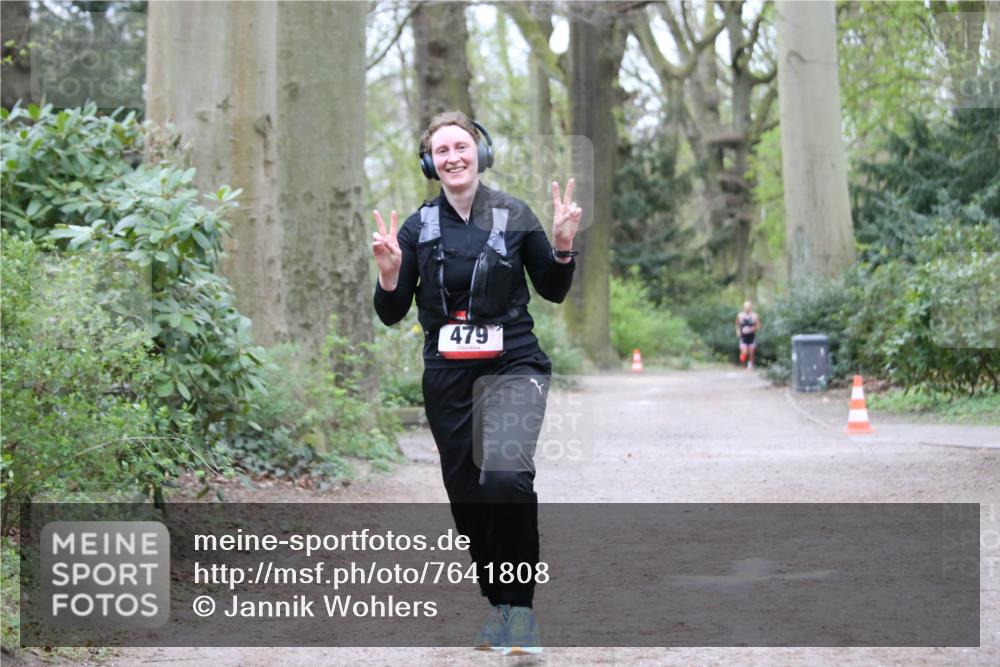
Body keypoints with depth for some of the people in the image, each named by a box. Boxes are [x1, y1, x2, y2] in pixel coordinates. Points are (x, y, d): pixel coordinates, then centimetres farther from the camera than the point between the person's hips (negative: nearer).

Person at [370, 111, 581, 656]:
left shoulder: (514, 216, 0)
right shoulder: (417, 228, 4)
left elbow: (553, 291, 8)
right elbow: (391, 314, 7)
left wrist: (563, 246, -9)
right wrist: (389, 273, -13)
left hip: (511, 368, -3)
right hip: (447, 377, 3)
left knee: (506, 476, -27)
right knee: (467, 497, 8)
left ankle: (520, 608, -15)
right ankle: (497, 607, 27)